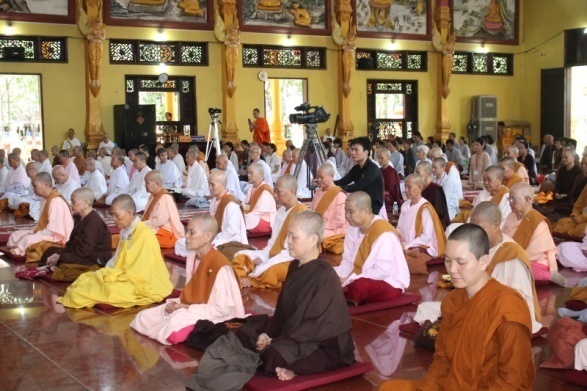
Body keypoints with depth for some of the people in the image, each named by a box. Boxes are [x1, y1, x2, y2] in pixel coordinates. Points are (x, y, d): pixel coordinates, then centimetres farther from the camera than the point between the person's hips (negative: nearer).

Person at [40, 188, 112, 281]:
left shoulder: (94, 222, -21)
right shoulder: (79, 218, 14)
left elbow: (84, 251, -24)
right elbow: (71, 244, 12)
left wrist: (59, 257, -17)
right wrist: (57, 254, -7)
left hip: (96, 262, -11)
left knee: (64, 259, -33)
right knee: (50, 251, 9)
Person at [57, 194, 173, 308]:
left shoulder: (144, 235, -20)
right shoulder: (125, 231, 10)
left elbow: (138, 273, -22)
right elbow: (117, 260, 15)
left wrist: (111, 277, -16)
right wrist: (105, 273, -2)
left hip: (141, 286, -10)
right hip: (127, 276, 10)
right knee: (85, 279, 5)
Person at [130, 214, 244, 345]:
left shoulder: (221, 266, -23)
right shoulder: (192, 258, 4)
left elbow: (223, 309, -23)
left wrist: (188, 308, -19)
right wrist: (176, 304, -8)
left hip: (212, 318, -8)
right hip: (190, 310, 9)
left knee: (176, 323, -35)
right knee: (143, 318, 1)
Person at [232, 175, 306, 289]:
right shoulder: (281, 210, 15)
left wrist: (267, 261, -22)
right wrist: (262, 257, -2)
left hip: (289, 259, -9)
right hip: (273, 255, 9)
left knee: (264, 271, -36)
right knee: (240, 256, -1)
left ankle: (250, 282, -9)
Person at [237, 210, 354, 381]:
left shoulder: (325, 276, -20)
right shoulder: (295, 267, 6)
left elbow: (318, 326, -21)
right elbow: (282, 309, 12)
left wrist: (277, 341, -19)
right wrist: (267, 333, -5)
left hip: (325, 348, -9)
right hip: (294, 337, 9)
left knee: (273, 354, -34)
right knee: (242, 337, 2)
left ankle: (284, 368, -6)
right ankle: (281, 367, -6)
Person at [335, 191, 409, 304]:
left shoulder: (384, 233, -23)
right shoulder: (353, 229, 2)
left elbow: (383, 271, -28)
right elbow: (347, 261, 7)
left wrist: (349, 280, -26)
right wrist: (339, 276, -15)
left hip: (390, 284, -8)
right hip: (362, 279, 8)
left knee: (355, 287, -36)